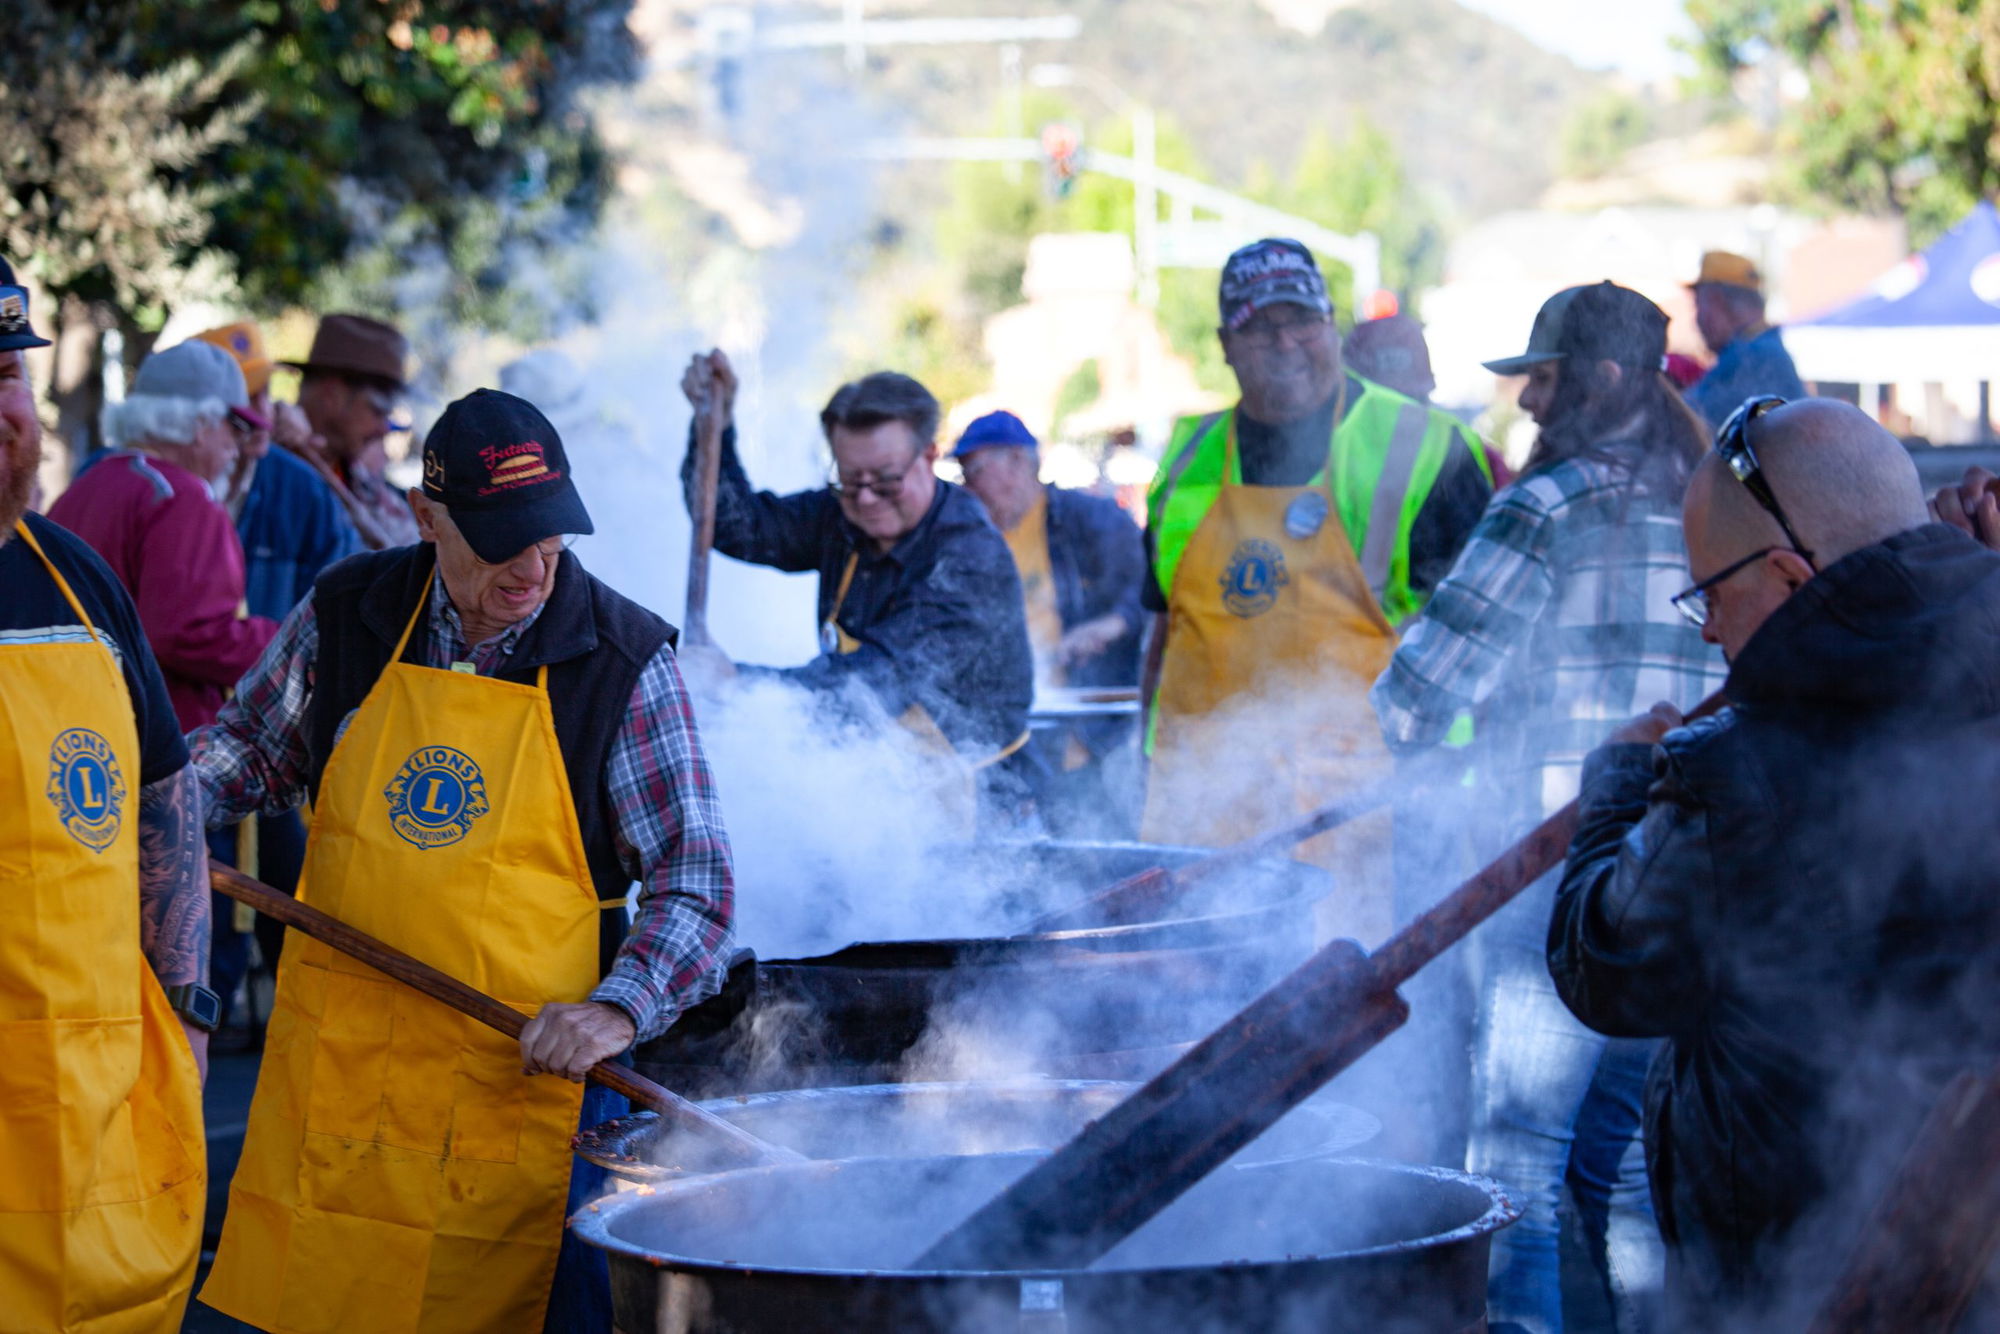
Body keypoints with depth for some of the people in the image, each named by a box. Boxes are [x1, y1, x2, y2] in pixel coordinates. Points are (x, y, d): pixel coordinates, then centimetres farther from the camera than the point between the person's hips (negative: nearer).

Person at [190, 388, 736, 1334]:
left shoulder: (625, 660, -7)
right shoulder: (345, 615, 2)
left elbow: (693, 876, -4)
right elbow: (256, 746, 20)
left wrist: (621, 1009, -19)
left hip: (528, 1068, -3)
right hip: (336, 1060, 3)